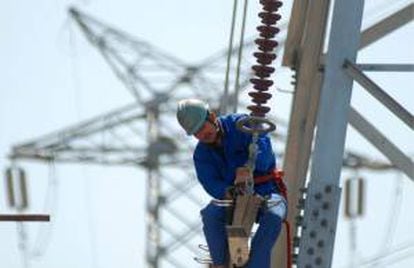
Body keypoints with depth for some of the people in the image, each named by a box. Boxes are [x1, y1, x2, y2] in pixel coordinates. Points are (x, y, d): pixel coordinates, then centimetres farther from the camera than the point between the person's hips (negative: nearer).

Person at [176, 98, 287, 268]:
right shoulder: (201, 155, 5)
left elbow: (262, 143, -24)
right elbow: (211, 183, -10)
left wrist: (248, 168, -44)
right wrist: (227, 193, -34)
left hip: (266, 192, -3)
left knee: (273, 217, -37)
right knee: (210, 214, -30)